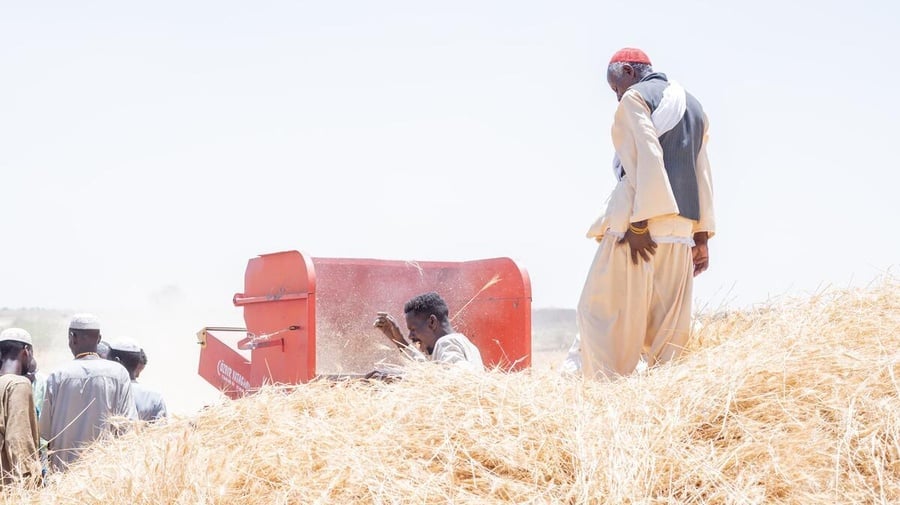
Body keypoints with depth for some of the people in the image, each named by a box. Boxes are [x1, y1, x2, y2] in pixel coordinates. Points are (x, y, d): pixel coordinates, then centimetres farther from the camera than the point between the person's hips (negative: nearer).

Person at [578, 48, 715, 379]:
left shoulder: (635, 97, -1)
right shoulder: (693, 106, 23)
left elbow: (647, 159, -14)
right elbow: (702, 173, 18)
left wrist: (638, 223, -17)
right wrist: (702, 236, 16)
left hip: (643, 223, -7)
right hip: (681, 230, 8)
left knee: (603, 310, -4)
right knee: (668, 323, 5)